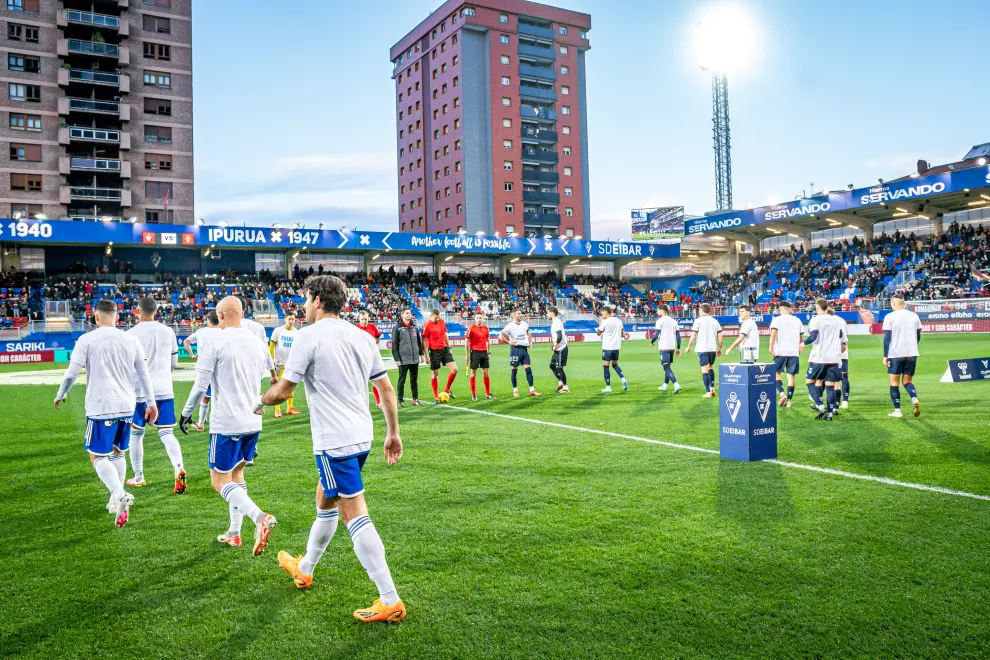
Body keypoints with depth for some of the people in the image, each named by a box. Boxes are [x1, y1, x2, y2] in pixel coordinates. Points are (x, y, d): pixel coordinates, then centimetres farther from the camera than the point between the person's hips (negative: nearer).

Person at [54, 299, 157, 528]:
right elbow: (144, 374, 9)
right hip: (126, 406, 5)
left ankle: (119, 494, -21)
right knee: (118, 453, 19)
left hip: (101, 408, -5)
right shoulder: (131, 340, 7)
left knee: (97, 456, 1)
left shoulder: (87, 340, -5)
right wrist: (151, 402, 16)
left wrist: (61, 395, 11)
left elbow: (71, 373, -7)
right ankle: (117, 501, 22)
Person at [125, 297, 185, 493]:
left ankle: (138, 477, 23)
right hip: (164, 389, 3)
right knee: (167, 433, 2)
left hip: (140, 390, -3)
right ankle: (179, 469, -21)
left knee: (136, 433, 15)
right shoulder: (168, 332, 5)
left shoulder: (131, 334, -7)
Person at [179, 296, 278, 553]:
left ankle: (260, 518, -21)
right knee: (237, 473, 21)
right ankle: (234, 533, 24)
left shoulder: (216, 343, -11)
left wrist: (186, 412, 4)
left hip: (227, 422, -6)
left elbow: (201, 385, -10)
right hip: (253, 421, 6)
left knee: (220, 480, 0)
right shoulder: (258, 342, 6)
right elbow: (272, 378, 16)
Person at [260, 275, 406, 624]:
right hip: (362, 435, 8)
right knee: (324, 500, 25)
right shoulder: (363, 337, 8)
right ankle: (304, 568, 45)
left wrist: (260, 401, 13)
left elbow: (282, 391, -9)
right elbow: (387, 389, 9)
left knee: (354, 515, -4)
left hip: (334, 440, -8)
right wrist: (393, 432, 17)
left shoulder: (310, 336, -12)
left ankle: (390, 601, -3)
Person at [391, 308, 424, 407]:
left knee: (414, 380, 11)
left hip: (415, 359, 5)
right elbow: (394, 344, -7)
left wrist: (421, 353, 14)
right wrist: (397, 358, -11)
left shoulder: (414, 327, 11)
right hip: (403, 360, -5)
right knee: (402, 380, 2)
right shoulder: (397, 328, -5)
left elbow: (419, 341, 18)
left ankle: (415, 399, 19)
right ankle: (400, 401, 8)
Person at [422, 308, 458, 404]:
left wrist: (449, 347, 17)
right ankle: (436, 398, 14)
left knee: (454, 369, -3)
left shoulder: (442, 322, 5)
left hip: (444, 349, 5)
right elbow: (424, 341, -9)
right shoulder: (427, 326, -12)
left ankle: (447, 390, 17)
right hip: (434, 351, -5)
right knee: (435, 375, 3)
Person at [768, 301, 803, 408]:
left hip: (780, 352, -3)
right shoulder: (797, 320, 11)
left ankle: (782, 393, -10)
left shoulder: (777, 319, -1)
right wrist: (799, 349, 24)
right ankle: (789, 400, 3)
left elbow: (773, 333, -15)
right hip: (794, 352, 3)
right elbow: (801, 336, 14)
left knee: (776, 373, 10)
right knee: (791, 376, 4)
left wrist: (771, 348, -16)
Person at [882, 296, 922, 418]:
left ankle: (897, 410, 3)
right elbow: (918, 336, 13)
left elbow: (887, 338, -7)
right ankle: (915, 399, -15)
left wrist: (885, 356, -3)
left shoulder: (889, 317, -4)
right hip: (912, 353, 4)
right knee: (907, 381, 13)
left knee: (894, 382, 6)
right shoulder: (914, 316, 8)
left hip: (895, 354, -4)